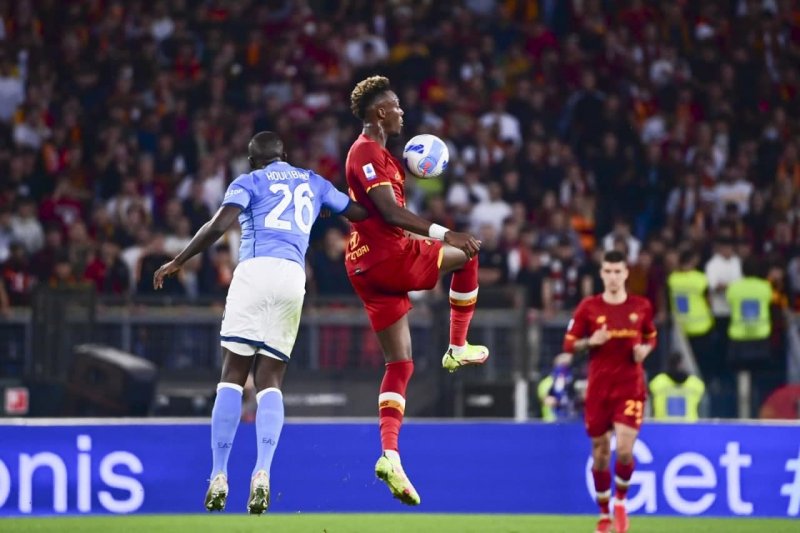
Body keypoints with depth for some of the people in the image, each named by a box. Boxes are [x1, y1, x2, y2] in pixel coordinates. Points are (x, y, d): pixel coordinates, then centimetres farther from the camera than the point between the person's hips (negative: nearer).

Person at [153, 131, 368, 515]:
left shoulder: (249, 182, 12)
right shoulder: (314, 182, 24)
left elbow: (218, 226, -3)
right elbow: (360, 214, 29)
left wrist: (177, 263, 3)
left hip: (255, 270, -3)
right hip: (293, 277, 3)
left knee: (233, 375, 0)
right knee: (270, 380, 4)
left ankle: (219, 476, -8)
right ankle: (262, 472, -17)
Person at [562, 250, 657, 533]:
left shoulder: (641, 306, 4)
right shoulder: (588, 307, 1)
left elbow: (651, 337, 19)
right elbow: (569, 344, 5)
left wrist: (645, 349, -3)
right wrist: (591, 341, -15)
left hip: (630, 387, -1)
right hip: (598, 388, 1)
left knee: (624, 450, -15)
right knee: (600, 452, 4)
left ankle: (620, 500, 13)